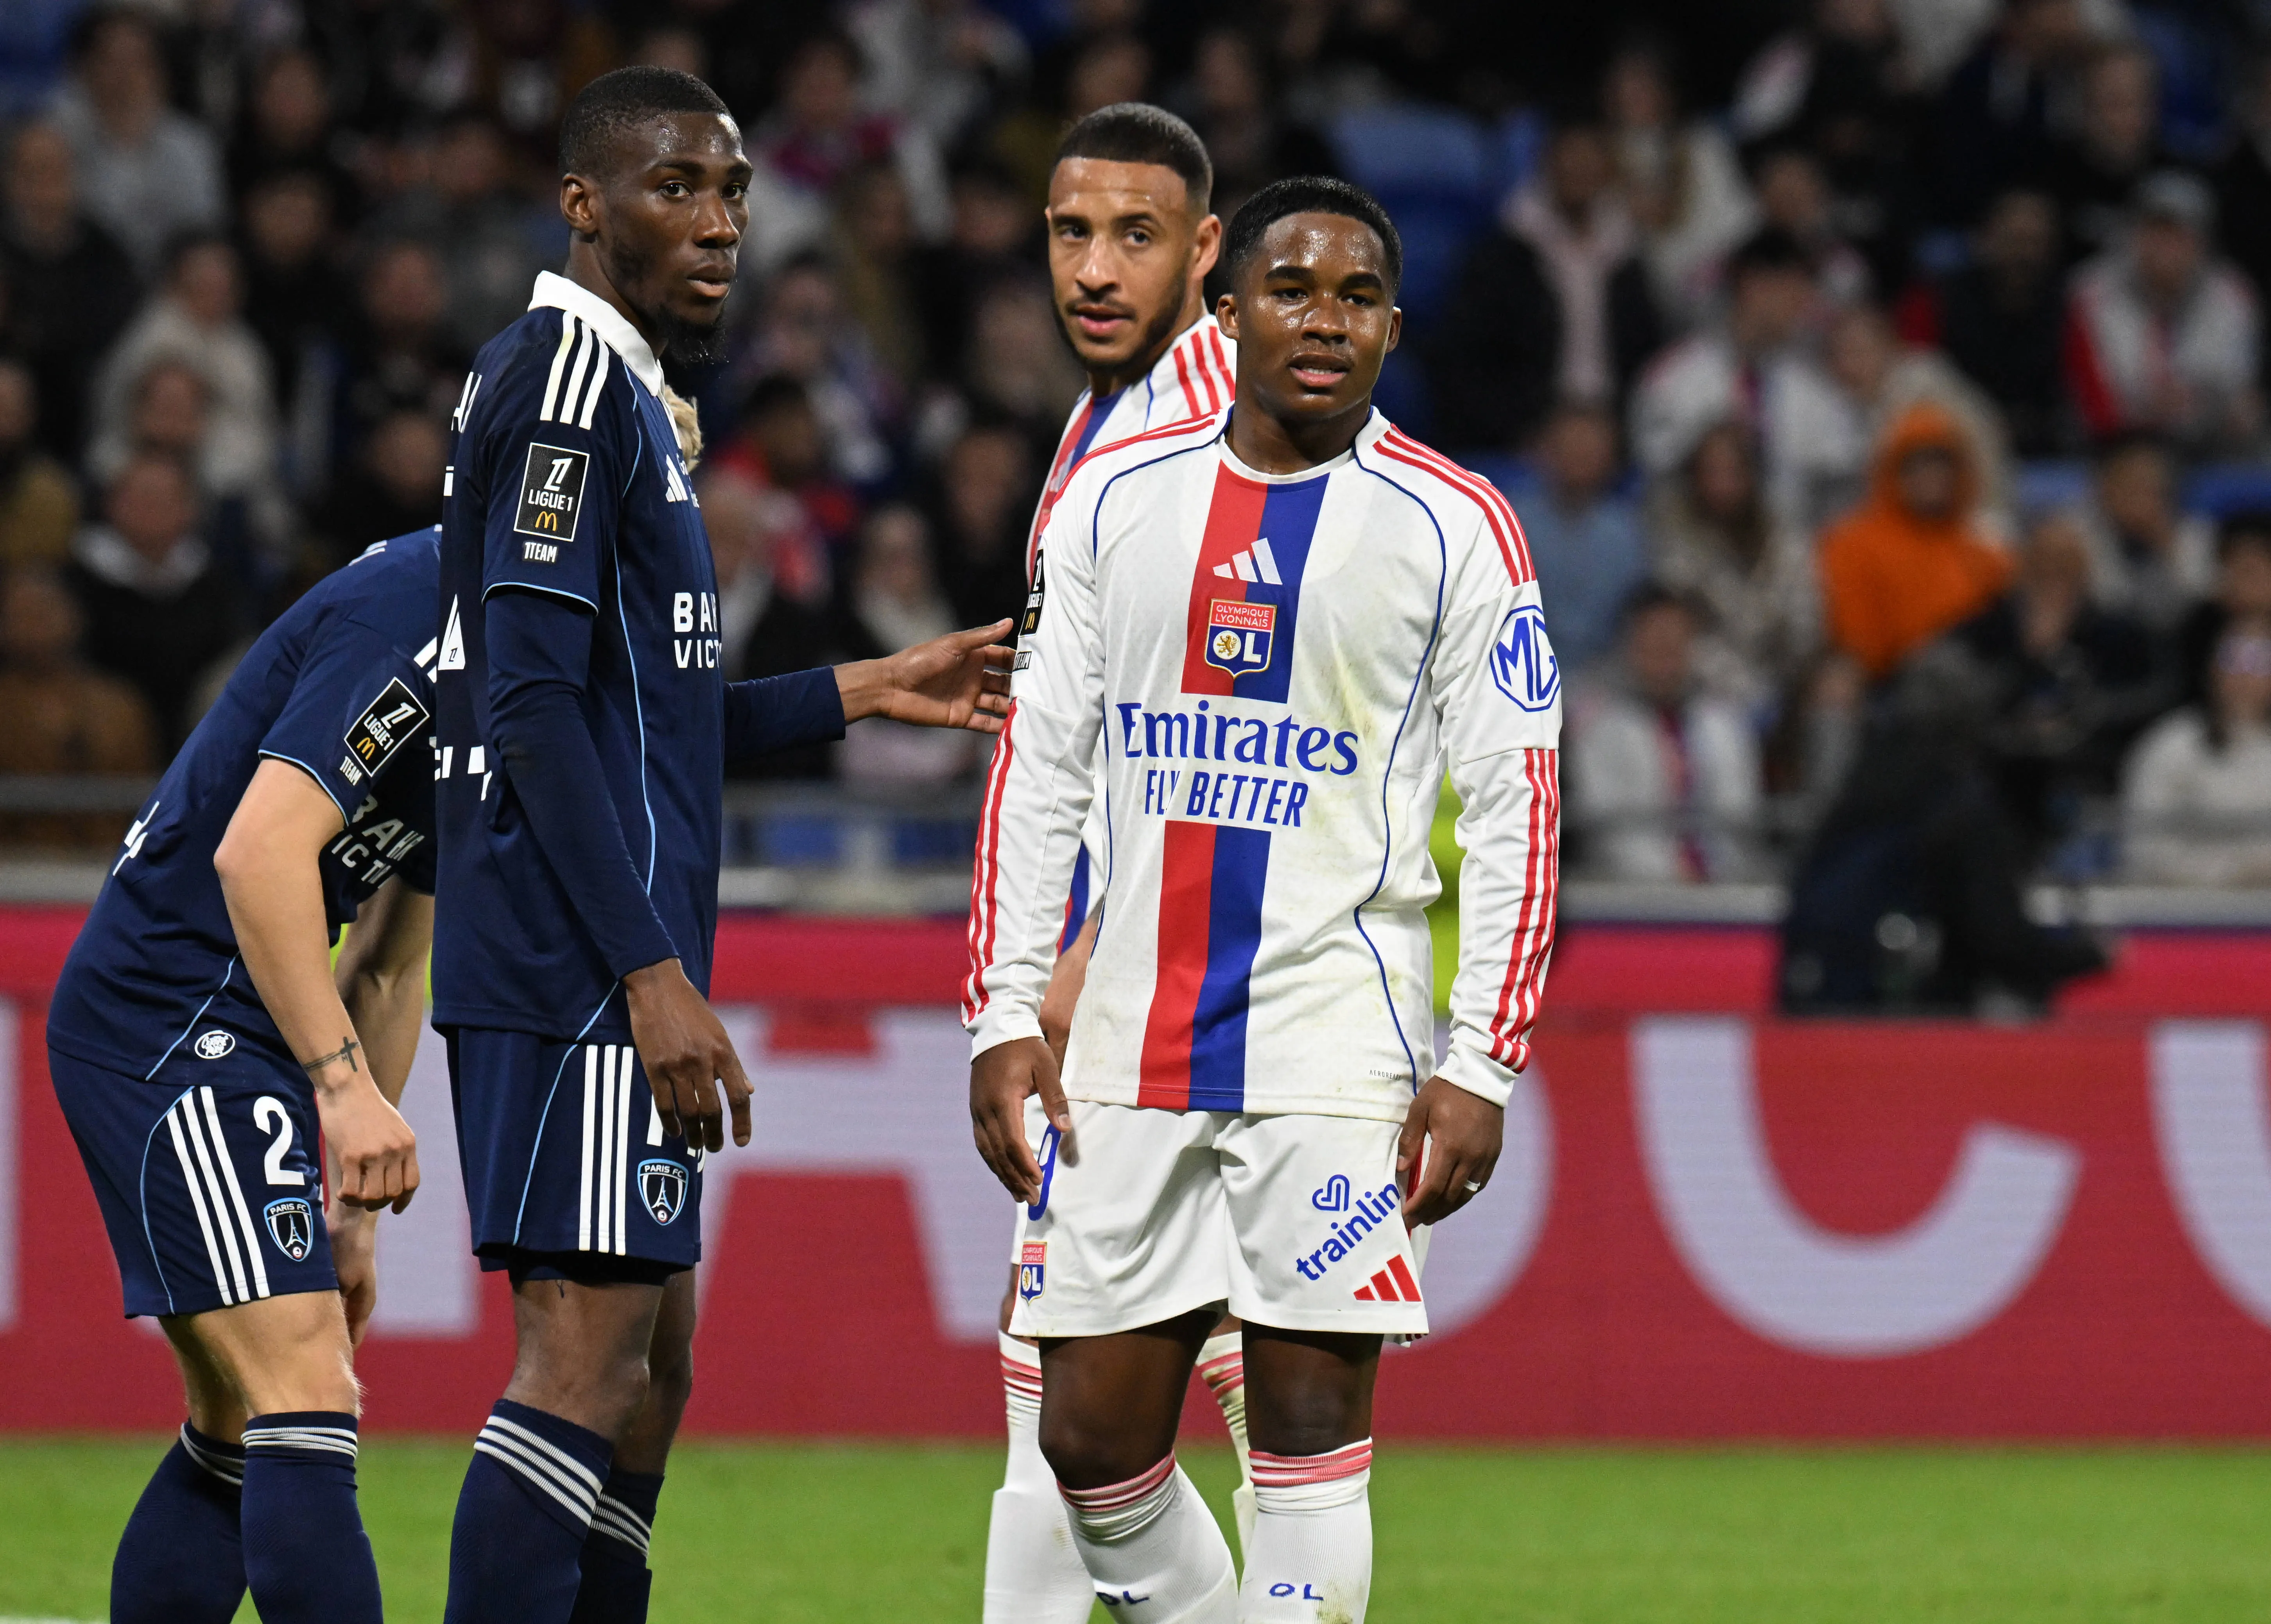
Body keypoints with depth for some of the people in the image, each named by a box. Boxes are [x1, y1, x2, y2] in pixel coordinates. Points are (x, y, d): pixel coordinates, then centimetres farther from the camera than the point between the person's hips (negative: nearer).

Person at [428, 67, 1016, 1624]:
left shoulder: (627, 396, 20)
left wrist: (863, 691, 27)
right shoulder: (567, 379, -11)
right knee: (590, 1358, -14)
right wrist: (650, 971, -23)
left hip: (602, 969, 10)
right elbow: (533, 708, -19)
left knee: (649, 1368, 11)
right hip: (583, 966, -10)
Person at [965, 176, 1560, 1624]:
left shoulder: (1453, 528, -1)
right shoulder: (1119, 496, 9)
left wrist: (1479, 1070, -10)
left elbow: (1515, 806, -2)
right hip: (1133, 1041, 4)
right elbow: (1040, 762, 11)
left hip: (1337, 1048, -4)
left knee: (1310, 1421, -5)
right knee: (1091, 1437, 3)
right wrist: (1004, 1015, 4)